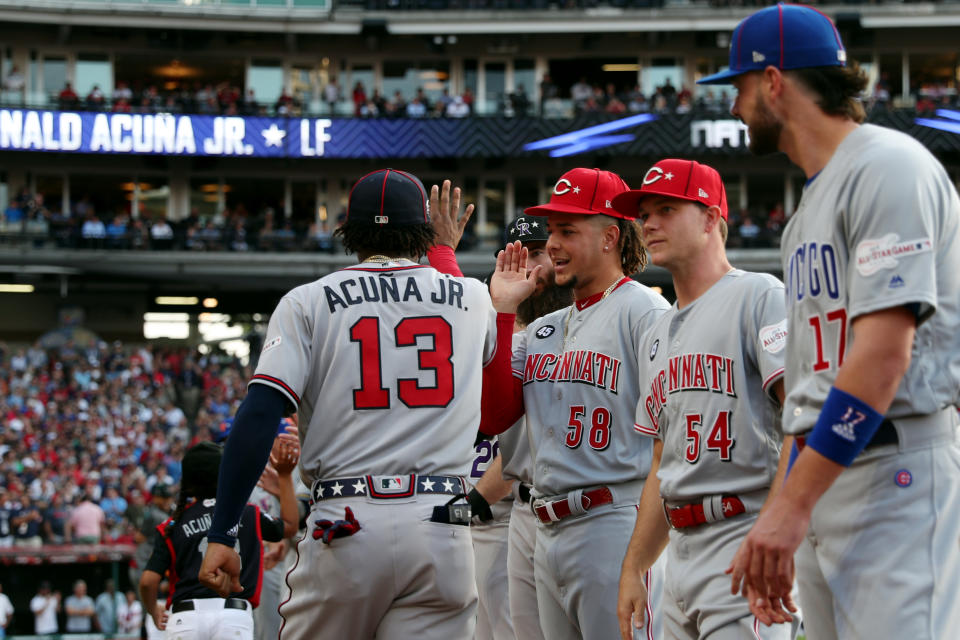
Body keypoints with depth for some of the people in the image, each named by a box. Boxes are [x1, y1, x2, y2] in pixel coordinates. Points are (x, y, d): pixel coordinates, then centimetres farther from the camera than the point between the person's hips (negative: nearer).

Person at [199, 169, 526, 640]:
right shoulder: (472, 299, 13)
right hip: (442, 530, 2)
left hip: (344, 526, -1)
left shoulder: (308, 302, 5)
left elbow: (258, 416, -6)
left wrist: (221, 534, -5)